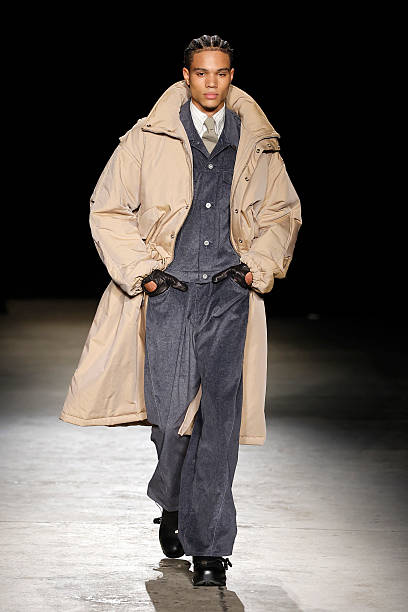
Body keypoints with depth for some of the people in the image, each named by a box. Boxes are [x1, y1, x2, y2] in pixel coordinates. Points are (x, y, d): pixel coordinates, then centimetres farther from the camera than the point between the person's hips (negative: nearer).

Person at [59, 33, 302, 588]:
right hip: (168, 292, -1)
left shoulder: (256, 143, 10)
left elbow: (283, 210, 22)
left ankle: (208, 546, 1)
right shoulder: (148, 140, 4)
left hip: (230, 295, 1)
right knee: (170, 412, -5)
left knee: (219, 418, -6)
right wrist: (140, 269, -1)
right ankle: (172, 504, 27)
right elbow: (108, 209, 7)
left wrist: (261, 264, 7)